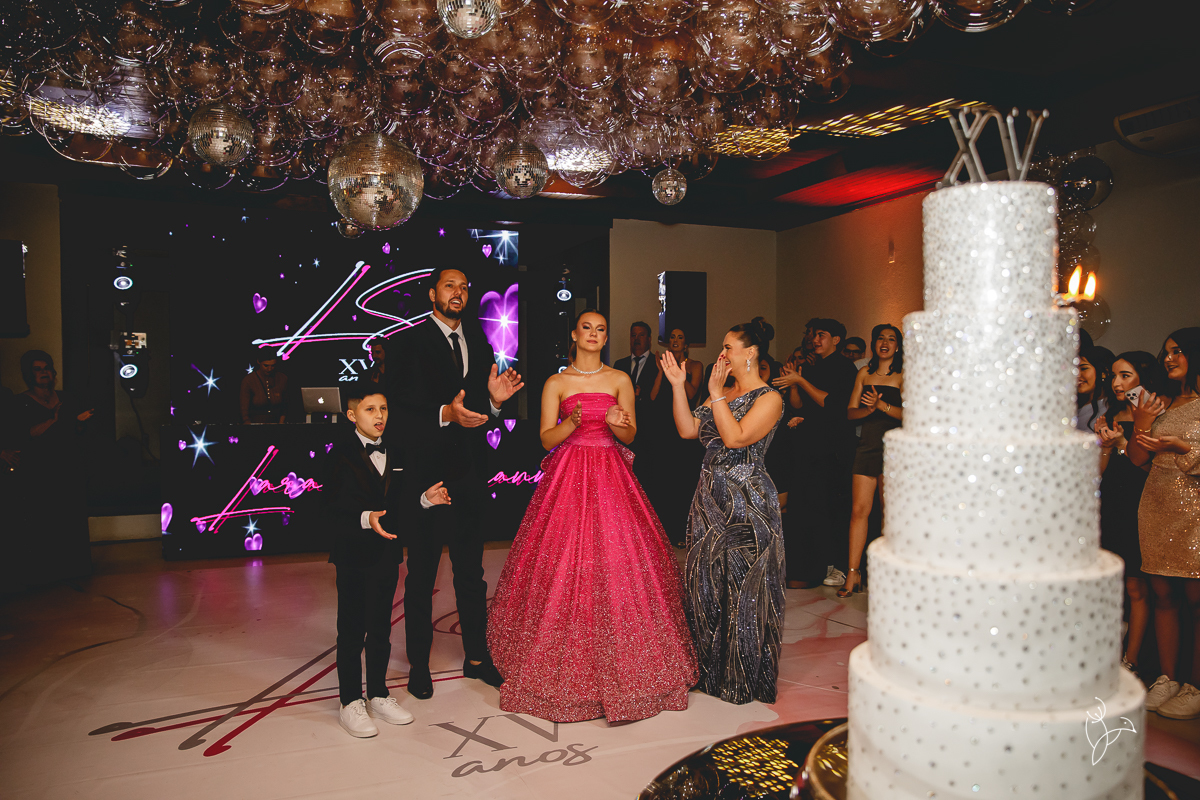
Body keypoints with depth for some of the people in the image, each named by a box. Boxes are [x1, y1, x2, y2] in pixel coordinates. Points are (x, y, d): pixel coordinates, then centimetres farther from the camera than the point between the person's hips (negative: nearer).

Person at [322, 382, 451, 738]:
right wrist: (365, 519, -32)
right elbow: (332, 511, -18)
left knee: (381, 628, 15)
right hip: (353, 554, -5)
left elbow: (398, 507, 8)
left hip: (386, 552, 5)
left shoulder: (397, 457, 6)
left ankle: (378, 695, 29)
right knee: (351, 631, 6)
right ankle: (350, 702, 20)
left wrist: (424, 499, -7)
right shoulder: (341, 456, -10)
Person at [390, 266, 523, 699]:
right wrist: (444, 414, -27)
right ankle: (419, 663, 22)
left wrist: (495, 400, -10)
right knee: (421, 573, 7)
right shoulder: (409, 342, -5)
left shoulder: (478, 342, 11)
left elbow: (481, 409, 11)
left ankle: (476, 655, 28)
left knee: (471, 570, 14)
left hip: (468, 472, 5)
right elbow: (398, 407, -14)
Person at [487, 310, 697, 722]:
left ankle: (620, 667, 12)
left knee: (618, 564, -4)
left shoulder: (620, 380, 8)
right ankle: (566, 668, 12)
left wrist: (615, 423, -16)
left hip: (610, 478, 1)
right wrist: (573, 421, -19)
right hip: (567, 477, -1)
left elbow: (630, 435, 5)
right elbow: (546, 438, 0)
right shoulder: (556, 383, 6)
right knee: (563, 569, -4)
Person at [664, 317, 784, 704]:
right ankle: (711, 668, 28)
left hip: (747, 503, -8)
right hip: (710, 497, 8)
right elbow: (687, 429, 6)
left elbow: (735, 437, -21)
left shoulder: (769, 399, -9)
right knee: (706, 581, 12)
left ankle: (744, 678, 16)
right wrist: (678, 385, 2)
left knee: (743, 585, 1)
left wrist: (716, 393, -17)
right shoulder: (722, 394, 13)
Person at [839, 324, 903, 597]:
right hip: (867, 447, 3)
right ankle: (853, 573, 1)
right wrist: (869, 409, -9)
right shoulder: (864, 373, 14)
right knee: (859, 509, -2)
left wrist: (881, 405, -19)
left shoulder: (903, 376, 2)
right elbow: (850, 413, 10)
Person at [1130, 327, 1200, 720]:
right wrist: (1141, 427, -2)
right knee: (1163, 595, 7)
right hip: (1157, 507, 5)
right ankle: (1167, 679, 15)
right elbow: (1137, 459, 12)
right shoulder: (1161, 404, 16)